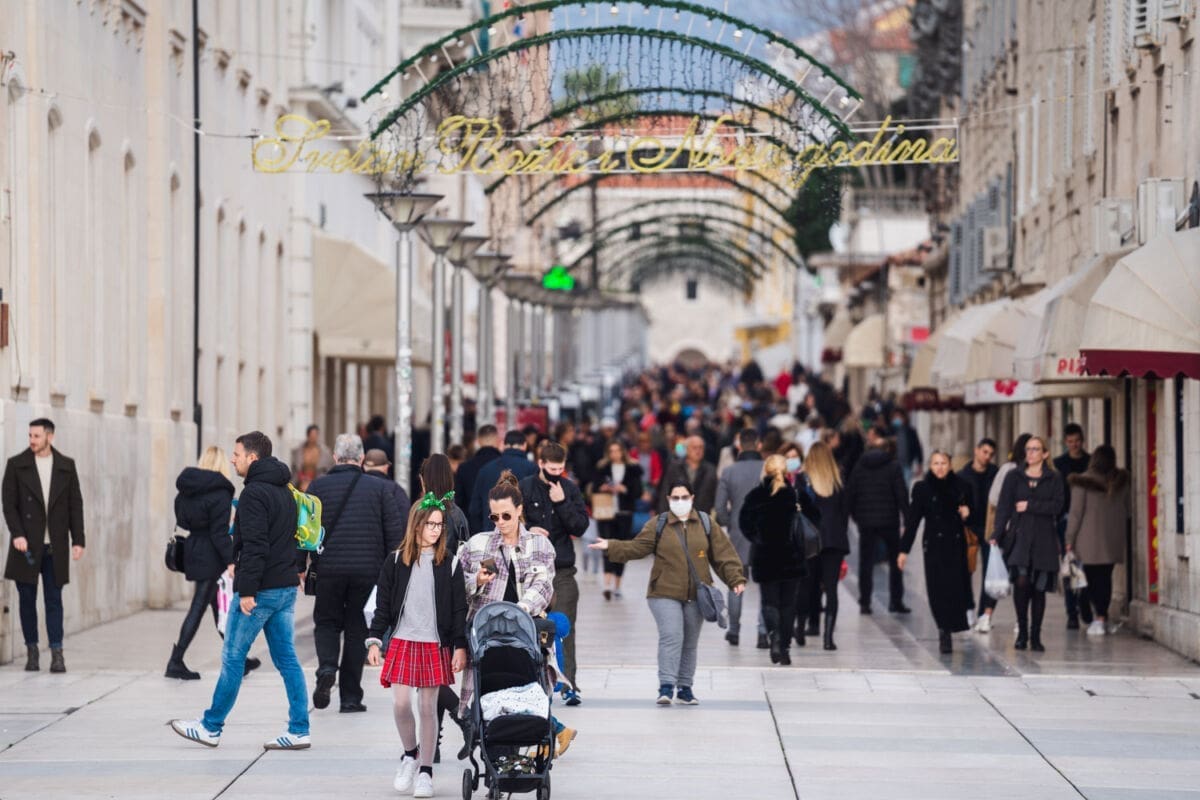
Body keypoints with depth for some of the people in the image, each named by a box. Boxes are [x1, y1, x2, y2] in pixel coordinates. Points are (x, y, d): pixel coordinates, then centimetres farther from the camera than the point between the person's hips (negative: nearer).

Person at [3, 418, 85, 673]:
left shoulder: (66, 466, 6)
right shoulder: (16, 465, 2)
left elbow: (75, 505, 6)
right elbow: (9, 503, -1)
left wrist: (78, 540, 0)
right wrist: (17, 534, -13)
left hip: (55, 547, 0)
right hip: (27, 544, 0)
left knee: (54, 600, -2)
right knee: (27, 599, 4)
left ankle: (57, 653, -5)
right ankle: (31, 650, 12)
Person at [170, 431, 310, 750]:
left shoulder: (254, 493, -14)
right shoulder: (285, 492, 15)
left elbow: (254, 546, -21)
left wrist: (247, 590, -21)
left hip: (260, 590, -9)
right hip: (286, 587, 9)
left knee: (233, 658, 2)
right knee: (287, 659, 7)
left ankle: (211, 727, 11)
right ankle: (299, 731, 4)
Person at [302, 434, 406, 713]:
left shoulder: (318, 486, 1)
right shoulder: (379, 488, 1)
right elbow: (395, 531, 1)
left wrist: (300, 568, 9)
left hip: (329, 568, 0)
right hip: (368, 570, 0)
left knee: (327, 622, 15)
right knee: (357, 628, 8)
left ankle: (327, 667, -14)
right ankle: (350, 696, 8)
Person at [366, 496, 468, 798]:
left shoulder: (449, 564, 2)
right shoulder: (396, 561, 4)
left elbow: (459, 608, 2)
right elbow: (382, 605, 8)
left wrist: (460, 647, -4)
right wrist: (374, 640, 1)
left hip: (435, 645, -1)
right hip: (401, 642, 1)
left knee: (428, 708, 1)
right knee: (400, 704, -5)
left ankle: (425, 772, 10)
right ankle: (410, 754, 21)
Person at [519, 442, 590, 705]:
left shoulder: (570, 489, 6)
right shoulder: (525, 488, 1)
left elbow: (580, 527, 0)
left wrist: (562, 503, -12)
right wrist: (528, 530, -16)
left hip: (563, 569, 1)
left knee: (564, 627, -4)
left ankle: (568, 684, -4)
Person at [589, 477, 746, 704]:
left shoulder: (706, 524, 5)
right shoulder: (658, 525, 2)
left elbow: (724, 555, 4)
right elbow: (636, 547, 0)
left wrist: (736, 579, -5)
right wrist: (611, 546, -12)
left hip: (696, 596, 3)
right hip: (665, 594, -3)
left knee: (690, 643, 10)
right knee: (671, 637, -18)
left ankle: (685, 688, 20)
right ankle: (666, 686, -20)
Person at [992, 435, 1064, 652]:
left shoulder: (1053, 479, 9)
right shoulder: (1014, 477, 10)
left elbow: (1057, 506, -3)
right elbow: (1003, 507, 3)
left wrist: (1030, 506, -9)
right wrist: (996, 535, -6)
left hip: (1043, 539, 1)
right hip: (1019, 536, -1)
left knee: (1039, 588, 1)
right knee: (1021, 581, -18)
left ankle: (1035, 636, 11)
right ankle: (1022, 631, -4)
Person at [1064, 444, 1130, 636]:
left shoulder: (1082, 482, -8)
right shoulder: (1121, 482, 5)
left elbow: (1076, 512, -7)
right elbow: (1126, 510, 14)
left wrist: (1070, 539, -2)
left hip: (1089, 539, -4)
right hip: (1113, 540, 4)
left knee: (1092, 577, -1)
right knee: (1106, 577, 10)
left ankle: (1099, 617, -10)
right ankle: (1102, 616, 12)